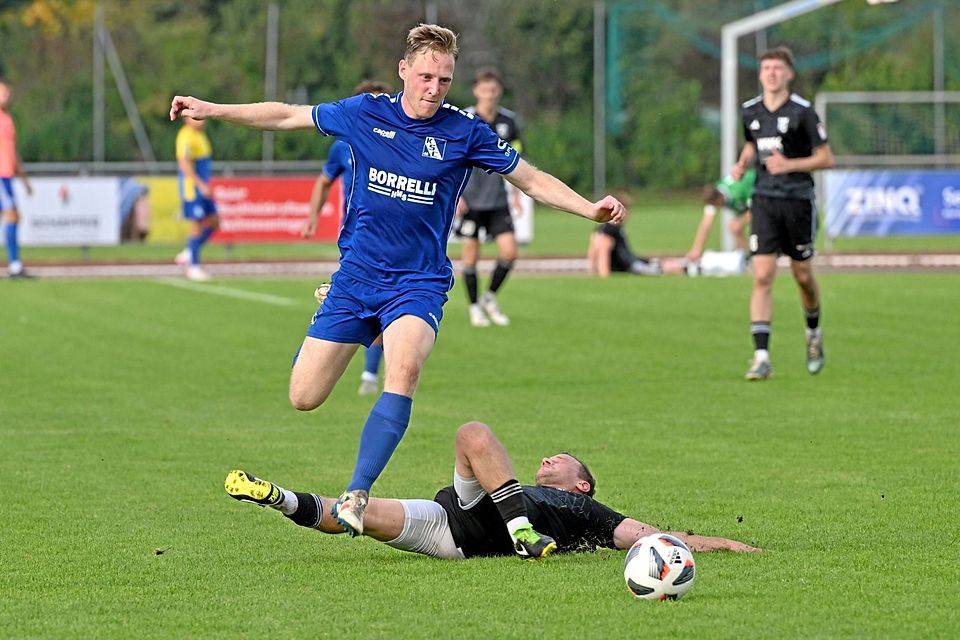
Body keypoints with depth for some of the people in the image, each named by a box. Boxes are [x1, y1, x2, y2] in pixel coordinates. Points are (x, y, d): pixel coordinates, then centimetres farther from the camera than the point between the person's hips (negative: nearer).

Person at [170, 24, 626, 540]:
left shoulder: (463, 131, -4)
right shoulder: (364, 114, -1)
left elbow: (532, 180, 2)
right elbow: (287, 116, 12)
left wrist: (592, 208, -12)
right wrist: (211, 110, 15)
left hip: (419, 282, -2)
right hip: (355, 277, 2)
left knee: (404, 370, -33)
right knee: (303, 398, -1)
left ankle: (356, 493, -33)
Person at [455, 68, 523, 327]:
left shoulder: (509, 120, 4)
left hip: (498, 200, 3)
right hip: (470, 199, -3)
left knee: (509, 251, -6)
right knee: (471, 255, 1)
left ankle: (490, 298, 16)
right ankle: (475, 308, 16)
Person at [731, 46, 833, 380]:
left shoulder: (802, 112, -8)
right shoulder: (750, 111, 6)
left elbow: (826, 158, -6)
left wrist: (789, 164, -19)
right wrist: (742, 165, 4)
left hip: (797, 199, -3)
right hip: (764, 199, 3)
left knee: (803, 275, 9)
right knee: (762, 276, -10)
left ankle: (814, 334, 39)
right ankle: (761, 357, -13)